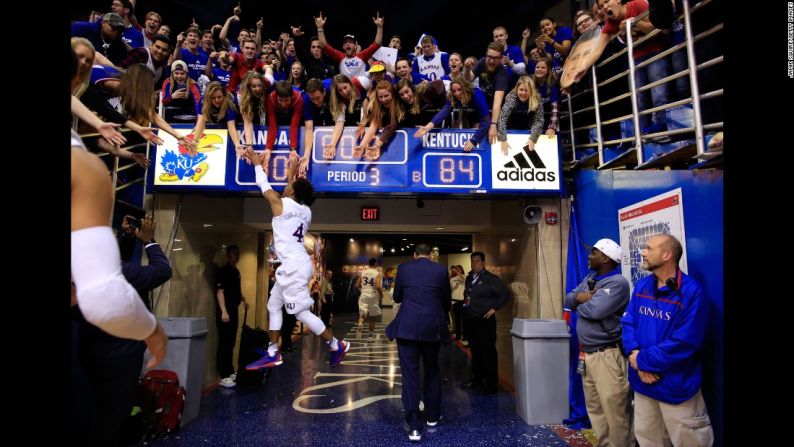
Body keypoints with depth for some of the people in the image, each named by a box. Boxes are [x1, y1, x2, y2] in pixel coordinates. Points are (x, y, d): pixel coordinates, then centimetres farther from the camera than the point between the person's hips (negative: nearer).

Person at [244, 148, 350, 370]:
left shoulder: (281, 203, -8)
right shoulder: (305, 210, 11)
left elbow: (263, 186, 8)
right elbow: (296, 191, 34)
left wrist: (258, 164, 23)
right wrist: (292, 175, 43)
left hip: (294, 266, -9)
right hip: (293, 265, 9)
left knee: (301, 312, -4)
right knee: (273, 306, 16)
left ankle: (337, 346, 4)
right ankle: (273, 355, 21)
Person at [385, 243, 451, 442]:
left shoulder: (403, 268, 1)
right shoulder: (441, 270, 1)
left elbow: (397, 297, 11)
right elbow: (446, 300, 10)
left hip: (407, 327, -1)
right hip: (433, 327, 1)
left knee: (410, 373, 4)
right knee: (432, 370, 20)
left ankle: (414, 426, 2)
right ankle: (432, 415, 32)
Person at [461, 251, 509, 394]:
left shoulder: (491, 279, -10)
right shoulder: (469, 278, 11)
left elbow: (505, 294, -11)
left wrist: (494, 308, -13)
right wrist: (465, 301, 7)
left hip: (485, 320, -7)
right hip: (470, 319, 7)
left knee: (488, 351, 0)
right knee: (475, 350, 15)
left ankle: (491, 382, 10)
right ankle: (477, 378, 26)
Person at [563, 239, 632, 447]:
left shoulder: (617, 283, -15)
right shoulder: (589, 278, 13)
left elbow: (595, 310, -27)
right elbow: (568, 299, 11)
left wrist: (579, 305, -6)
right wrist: (579, 297, -10)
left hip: (607, 355, -9)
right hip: (587, 353, 9)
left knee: (614, 410, -1)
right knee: (595, 408, 18)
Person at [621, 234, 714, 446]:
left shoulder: (691, 291, -18)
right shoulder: (641, 286, 3)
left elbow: (685, 343, -22)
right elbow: (627, 322, 4)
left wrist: (641, 360, -16)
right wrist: (635, 354, -15)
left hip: (676, 385, -6)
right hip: (643, 381, 6)